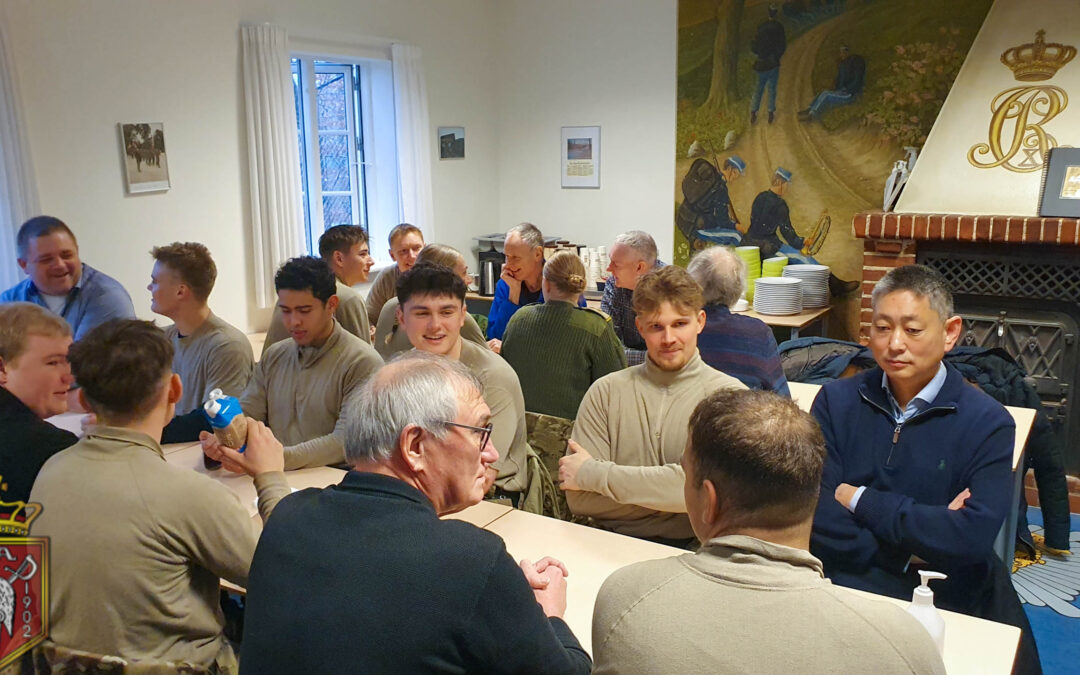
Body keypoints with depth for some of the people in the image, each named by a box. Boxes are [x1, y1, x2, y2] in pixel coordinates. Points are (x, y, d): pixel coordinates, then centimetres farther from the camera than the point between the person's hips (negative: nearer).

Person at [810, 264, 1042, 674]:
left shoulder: (988, 423, -4)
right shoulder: (836, 402, 1)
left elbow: (973, 538, -17)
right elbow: (816, 518, -8)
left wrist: (861, 501, -10)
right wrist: (911, 552, -11)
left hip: (947, 599, 2)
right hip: (846, 588, -1)